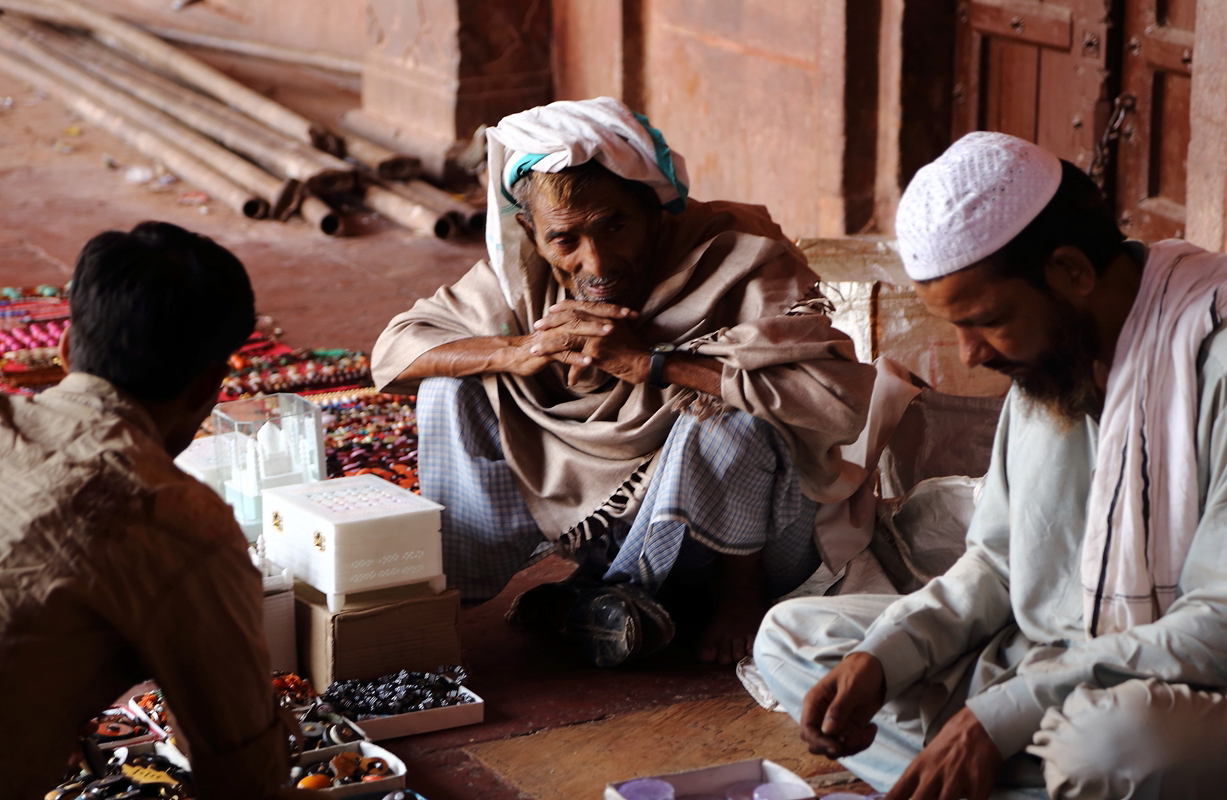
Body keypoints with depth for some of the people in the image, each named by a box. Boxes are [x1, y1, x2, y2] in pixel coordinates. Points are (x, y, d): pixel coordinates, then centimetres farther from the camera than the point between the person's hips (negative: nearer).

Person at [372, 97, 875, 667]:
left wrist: (650, 362, -35)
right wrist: (519, 351, -25)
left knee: (731, 418, -37)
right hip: (609, 512, 5)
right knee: (453, 384, -5)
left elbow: (842, 396, -40)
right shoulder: (529, 271, -9)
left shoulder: (738, 254, -25)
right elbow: (393, 352, -5)